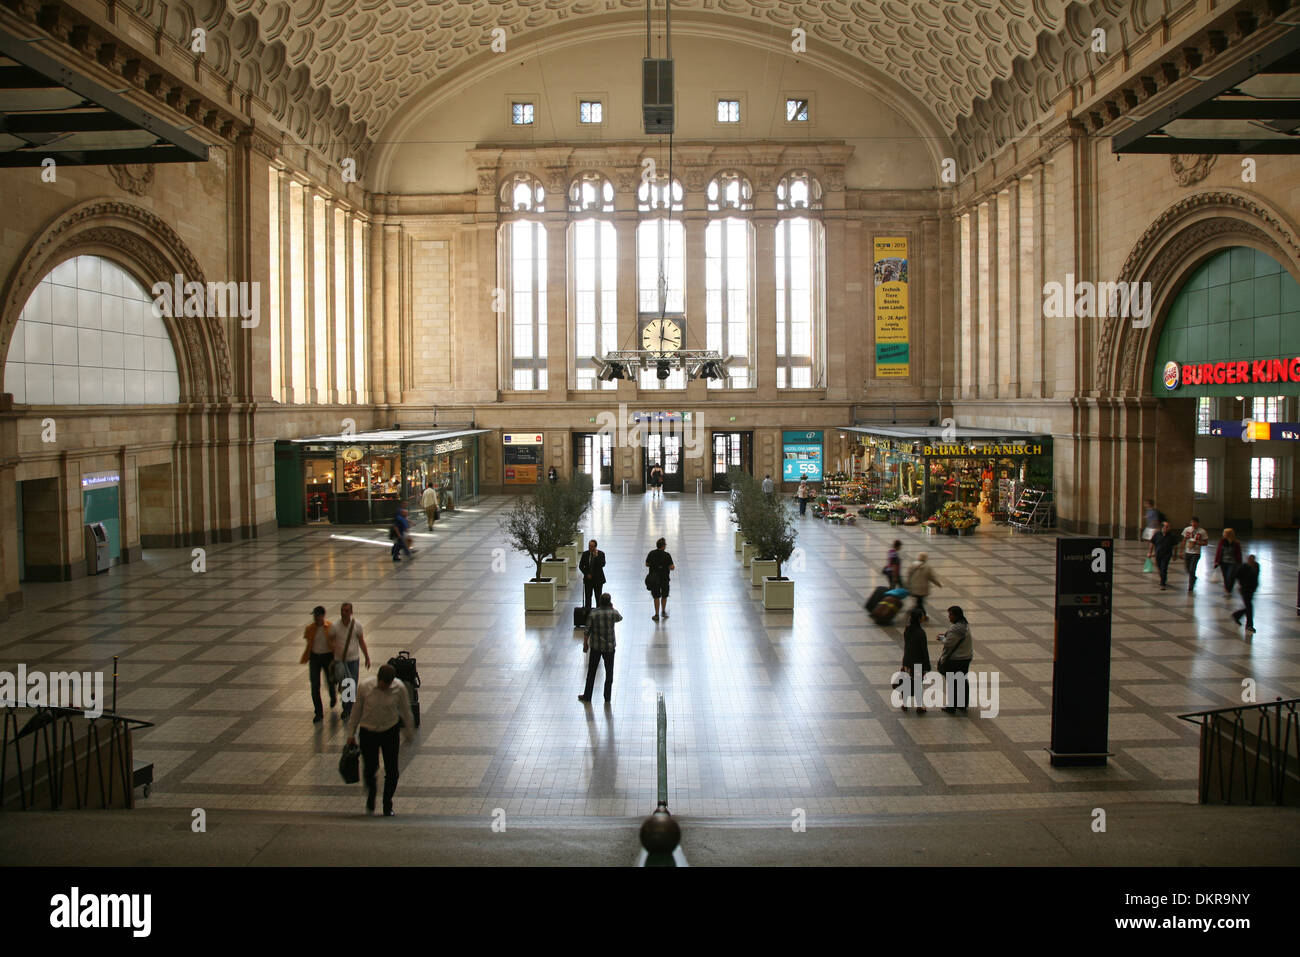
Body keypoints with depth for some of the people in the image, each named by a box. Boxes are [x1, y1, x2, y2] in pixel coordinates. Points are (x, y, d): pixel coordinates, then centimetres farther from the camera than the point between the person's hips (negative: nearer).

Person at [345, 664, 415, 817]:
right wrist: (351, 733, 5)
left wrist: (409, 734, 8)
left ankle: (388, 806, 20)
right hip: (368, 732, 0)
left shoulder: (399, 688, -15)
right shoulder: (365, 686, -16)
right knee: (369, 770, 4)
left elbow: (406, 712, 0)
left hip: (390, 732, 0)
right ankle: (370, 798, 36)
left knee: (391, 771, 1)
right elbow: (357, 710, -2)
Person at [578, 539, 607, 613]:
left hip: (598, 579, -2)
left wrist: (596, 556, -27)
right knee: (587, 596, 3)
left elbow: (602, 564, -20)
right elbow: (580, 566, 4)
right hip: (588, 578, 2)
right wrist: (586, 574, -7)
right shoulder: (585, 554, -1)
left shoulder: (601, 554, -7)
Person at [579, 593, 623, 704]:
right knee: (609, 672, 12)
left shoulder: (593, 614, -11)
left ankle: (587, 697, 19)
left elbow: (587, 631, -7)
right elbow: (620, 618, 14)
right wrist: (613, 608, 18)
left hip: (595, 647, 1)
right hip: (609, 647, 0)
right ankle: (607, 698, 17)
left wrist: (585, 644, 5)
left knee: (591, 672, 11)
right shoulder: (613, 613, -11)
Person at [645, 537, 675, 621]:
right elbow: (672, 567, -17)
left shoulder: (651, 554, -6)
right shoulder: (667, 555, -16)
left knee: (656, 597, 12)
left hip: (653, 579, 2)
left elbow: (647, 564, 3)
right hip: (664, 579, -2)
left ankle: (657, 615, 11)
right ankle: (663, 611, 35)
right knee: (664, 596, 20)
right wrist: (674, 567, 6)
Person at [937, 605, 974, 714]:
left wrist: (942, 638, -3)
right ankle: (964, 705, 31)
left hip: (955, 659, -9)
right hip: (966, 657, 9)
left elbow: (948, 643, -22)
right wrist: (945, 635, 4)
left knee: (953, 684, 5)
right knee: (963, 681, 19)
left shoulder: (955, 628, -27)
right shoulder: (965, 625, 3)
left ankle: (952, 708, 15)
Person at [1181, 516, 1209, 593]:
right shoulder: (1187, 529, 4)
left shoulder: (1202, 532, -5)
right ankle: (1194, 578, 41)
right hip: (1187, 552, 4)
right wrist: (1182, 551, 10)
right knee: (1188, 570, 12)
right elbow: (1184, 541, 11)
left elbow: (1206, 543, -2)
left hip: (1196, 553, -4)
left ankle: (1191, 587, -1)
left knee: (1192, 570, -10)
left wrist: (1197, 543, -18)